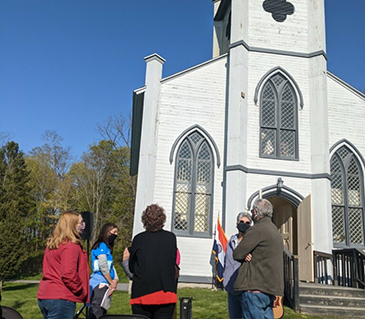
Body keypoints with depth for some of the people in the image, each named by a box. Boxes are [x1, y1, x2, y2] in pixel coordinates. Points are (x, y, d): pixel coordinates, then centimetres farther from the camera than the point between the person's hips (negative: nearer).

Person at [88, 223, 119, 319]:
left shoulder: (107, 247, 20)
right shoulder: (102, 245, -9)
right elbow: (103, 266, -16)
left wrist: (115, 280, -1)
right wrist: (111, 283, -8)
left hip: (105, 285, 10)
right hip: (100, 284, -10)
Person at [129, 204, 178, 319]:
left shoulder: (138, 239, -4)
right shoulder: (171, 238, -1)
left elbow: (131, 267, 6)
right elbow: (174, 263, 10)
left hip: (142, 292, -1)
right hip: (166, 292, 1)